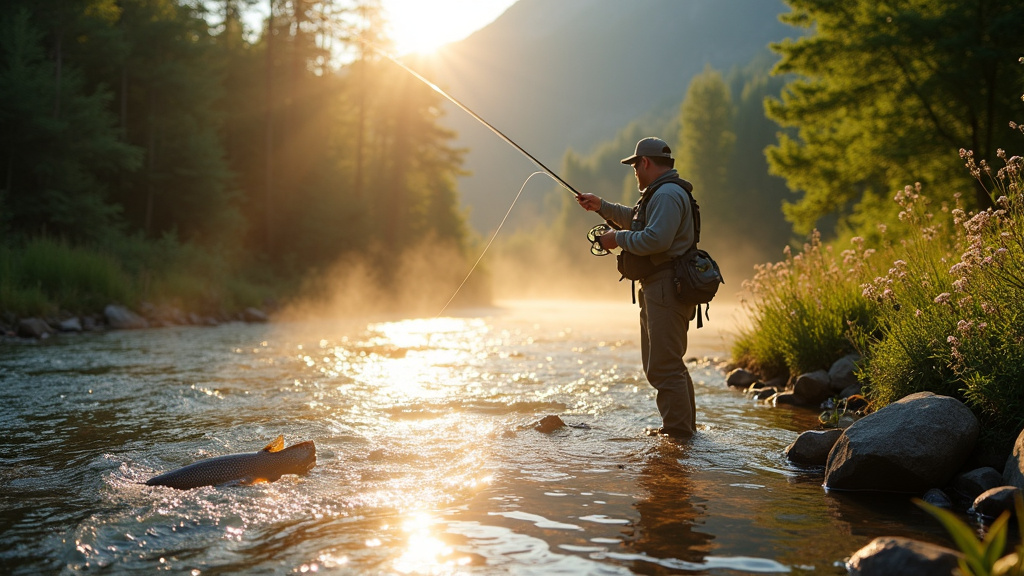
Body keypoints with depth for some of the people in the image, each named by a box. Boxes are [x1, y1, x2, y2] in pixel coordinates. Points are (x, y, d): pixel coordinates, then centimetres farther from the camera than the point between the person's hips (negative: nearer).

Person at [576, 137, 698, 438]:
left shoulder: (667, 194, -15)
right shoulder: (660, 193, 22)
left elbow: (656, 239, -27)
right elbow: (636, 219, 38)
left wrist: (618, 238, -14)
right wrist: (602, 206, 31)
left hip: (667, 288, -12)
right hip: (657, 289, 12)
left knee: (663, 366, -10)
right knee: (669, 362, 17)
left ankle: (678, 428, -5)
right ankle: (684, 424, 23)